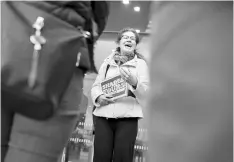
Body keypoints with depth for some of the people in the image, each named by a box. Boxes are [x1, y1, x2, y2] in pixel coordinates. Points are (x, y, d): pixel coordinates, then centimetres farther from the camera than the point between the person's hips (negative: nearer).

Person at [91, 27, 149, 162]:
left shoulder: (141, 63, 10)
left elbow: (147, 92, 0)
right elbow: (96, 86, 17)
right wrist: (98, 97, -5)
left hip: (127, 117, -2)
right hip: (103, 115, 3)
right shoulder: (107, 62, 19)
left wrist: (134, 83, -21)